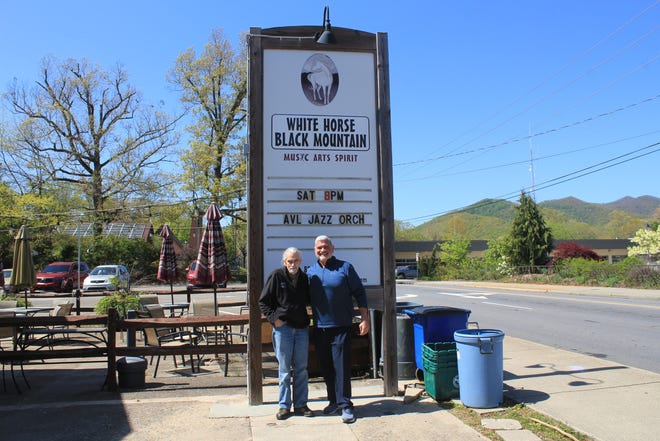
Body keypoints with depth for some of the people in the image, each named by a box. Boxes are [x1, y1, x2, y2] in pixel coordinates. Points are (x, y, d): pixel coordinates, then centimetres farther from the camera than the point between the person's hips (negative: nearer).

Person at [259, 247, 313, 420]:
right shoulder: (276, 276, -4)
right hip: (282, 328, -3)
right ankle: (284, 405, 14)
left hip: (302, 328, 3)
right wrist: (274, 318, -9)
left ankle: (301, 404, 18)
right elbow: (263, 301, 0)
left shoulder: (304, 278, 8)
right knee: (284, 368, 3)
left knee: (301, 369, 8)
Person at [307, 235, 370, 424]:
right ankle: (333, 401, 25)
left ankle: (345, 405, 2)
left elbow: (359, 293, -1)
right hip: (319, 328, 4)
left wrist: (365, 319, -6)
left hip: (341, 327, -4)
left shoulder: (345, 268, -2)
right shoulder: (310, 272, 9)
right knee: (326, 367, 11)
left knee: (341, 367, -6)